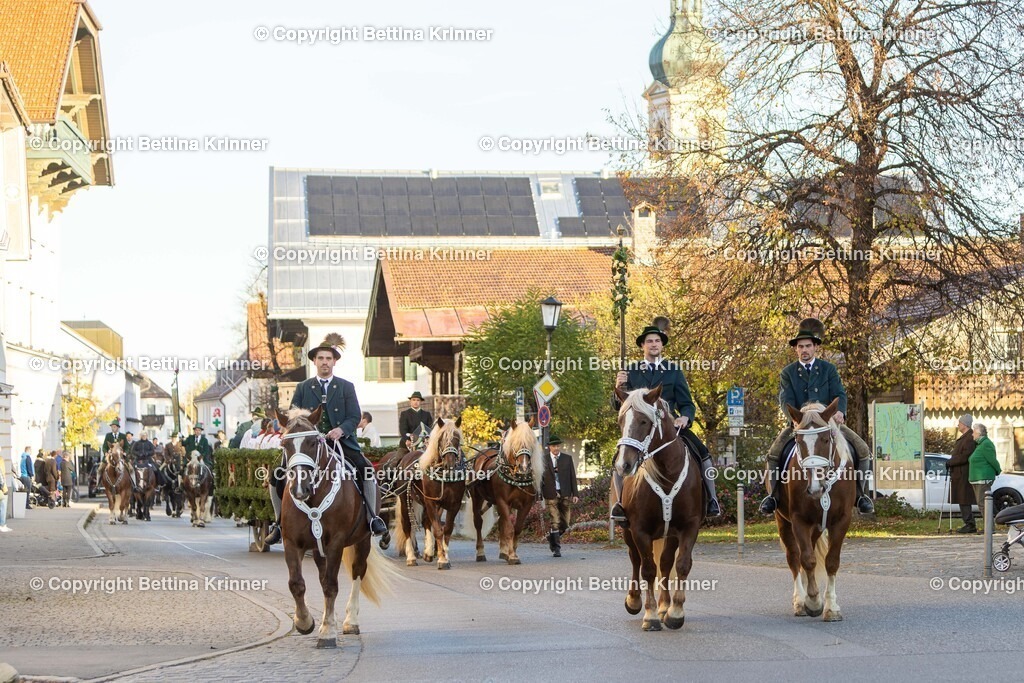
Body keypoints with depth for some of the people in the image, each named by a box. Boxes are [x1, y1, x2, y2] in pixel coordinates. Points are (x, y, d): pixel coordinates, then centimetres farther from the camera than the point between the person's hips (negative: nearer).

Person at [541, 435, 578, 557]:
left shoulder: (568, 458, 8)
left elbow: (572, 477, 7)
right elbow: (540, 478, 2)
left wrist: (575, 494, 2)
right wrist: (539, 494, -3)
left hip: (565, 494, 3)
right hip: (551, 495, -3)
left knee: (565, 523, 7)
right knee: (555, 522, -7)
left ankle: (551, 537, 33)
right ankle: (556, 548, 0)